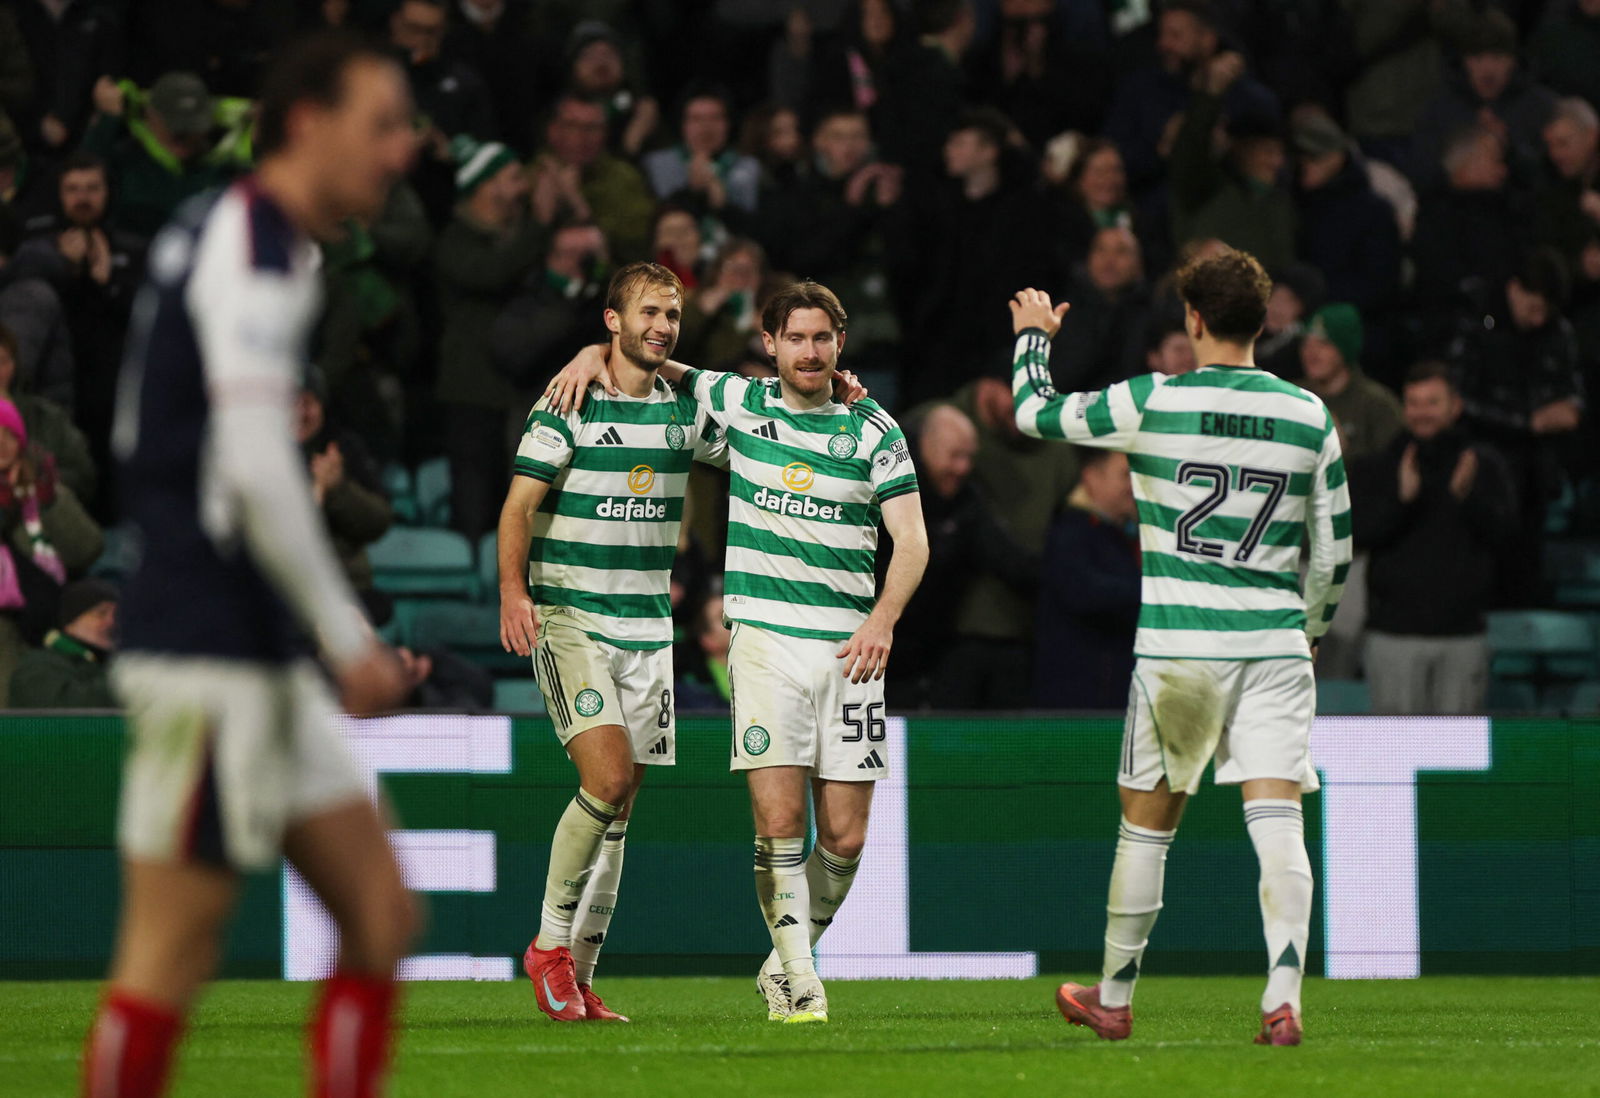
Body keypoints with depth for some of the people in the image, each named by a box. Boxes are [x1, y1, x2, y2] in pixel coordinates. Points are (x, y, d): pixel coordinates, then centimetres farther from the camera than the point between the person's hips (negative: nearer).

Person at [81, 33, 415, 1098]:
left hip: (262, 655, 10)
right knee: (172, 950, -8)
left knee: (380, 913, 7)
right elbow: (257, 471, -22)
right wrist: (349, 638, -19)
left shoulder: (228, 235, 18)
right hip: (209, 650, -10)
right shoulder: (254, 250, -13)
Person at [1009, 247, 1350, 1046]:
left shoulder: (1154, 404, -5)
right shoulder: (1309, 417, 3)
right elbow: (1334, 547, 9)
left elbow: (1035, 412, 7)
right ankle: (1283, 1001, -19)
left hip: (1177, 645, -1)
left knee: (1146, 823, 12)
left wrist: (1032, 335, 26)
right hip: (1275, 646, 1)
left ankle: (1113, 999, 24)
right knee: (1278, 821, -5)